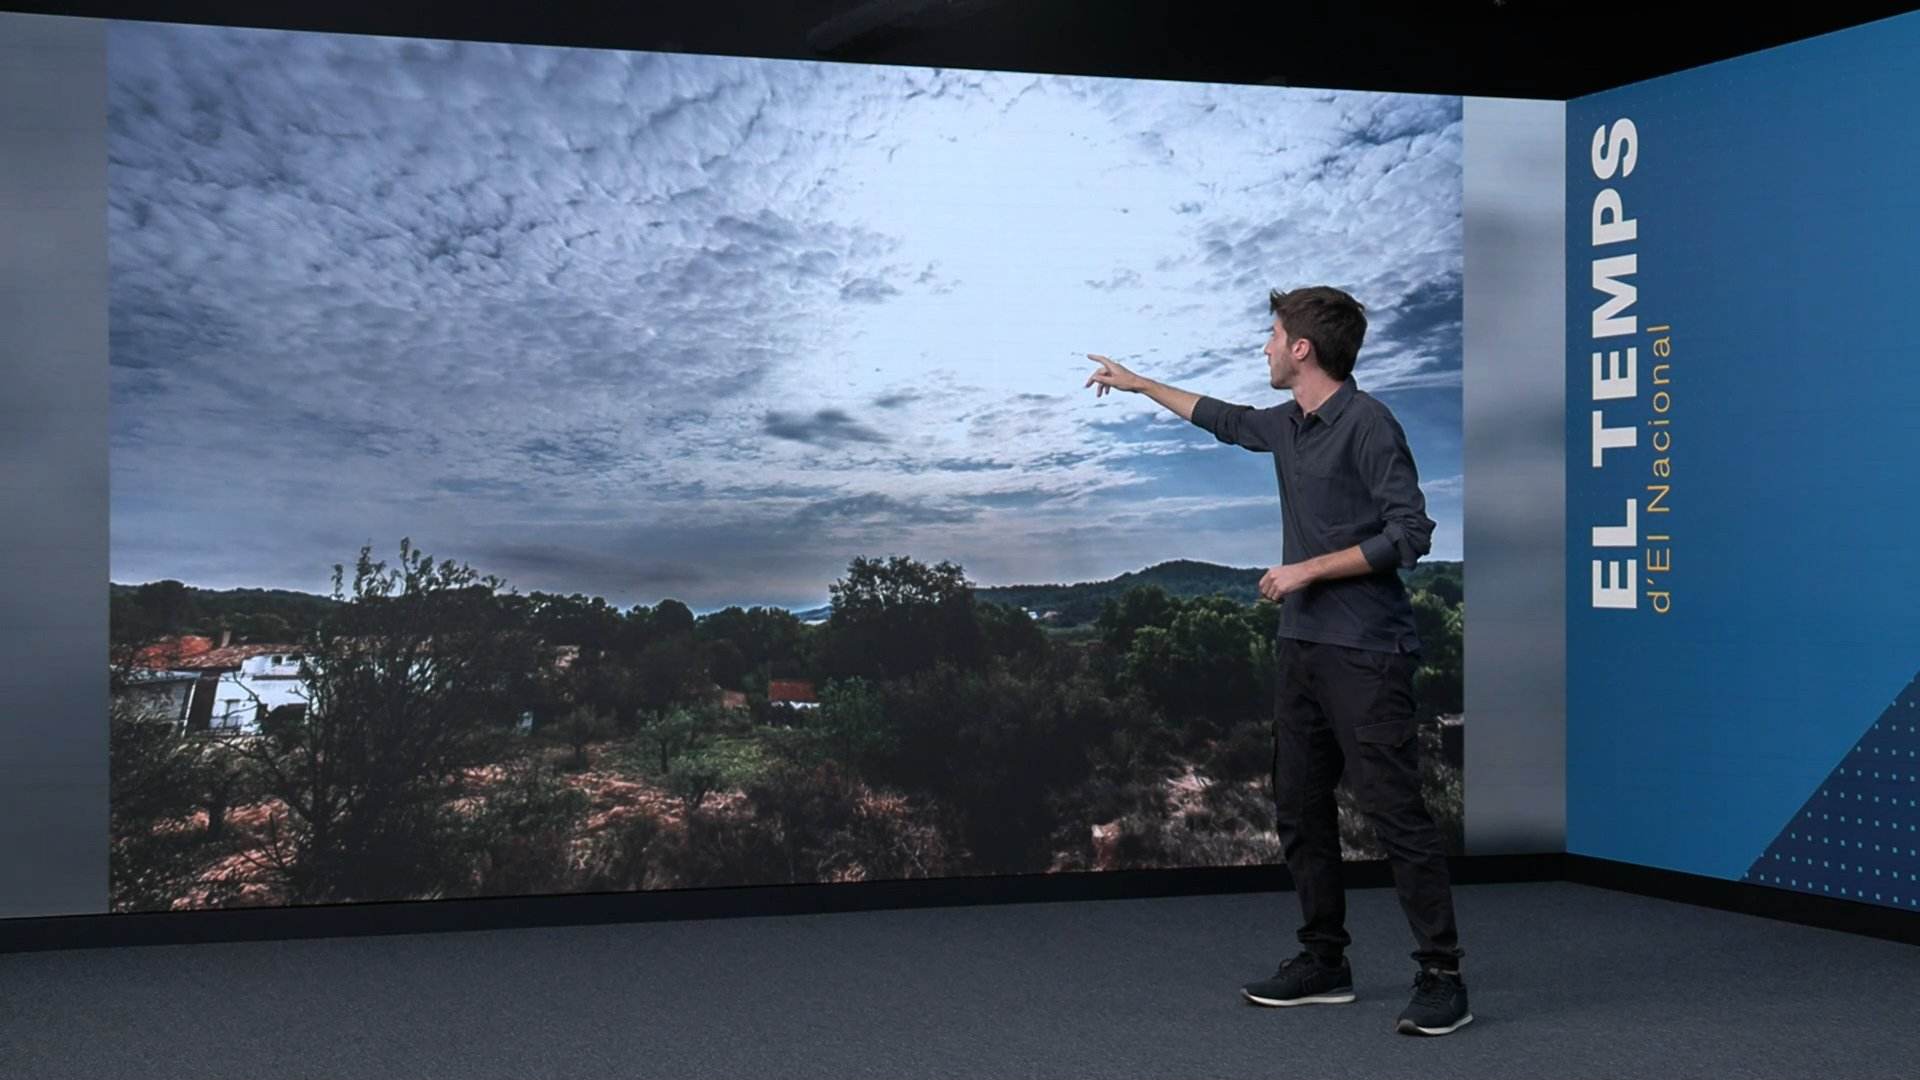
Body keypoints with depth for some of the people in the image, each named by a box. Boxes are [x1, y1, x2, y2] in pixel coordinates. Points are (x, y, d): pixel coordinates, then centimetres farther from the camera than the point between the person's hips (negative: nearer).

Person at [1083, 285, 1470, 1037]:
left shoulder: (1367, 423, -13)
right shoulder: (1288, 424, 12)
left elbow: (1410, 534, -17)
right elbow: (1226, 419, 33)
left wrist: (1309, 569, -15)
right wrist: (1139, 384, 41)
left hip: (1364, 654, -9)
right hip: (1301, 648, 9)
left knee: (1394, 812, -9)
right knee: (1300, 810, 11)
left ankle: (1441, 978, -5)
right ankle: (1324, 963, 20)